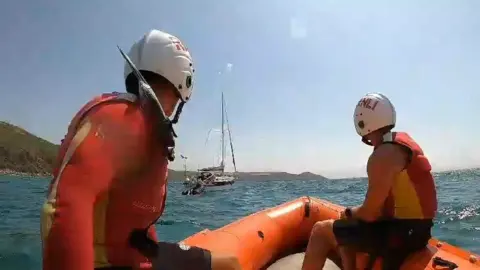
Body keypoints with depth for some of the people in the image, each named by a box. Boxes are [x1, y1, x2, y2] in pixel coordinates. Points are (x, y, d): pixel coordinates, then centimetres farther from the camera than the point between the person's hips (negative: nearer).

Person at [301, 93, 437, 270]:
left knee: (321, 231, -3)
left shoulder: (383, 156, -20)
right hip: (414, 229, 10)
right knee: (345, 231, 24)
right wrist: (354, 212, 11)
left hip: (400, 234, -10)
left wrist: (349, 213, 2)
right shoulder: (404, 141, 10)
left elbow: (370, 214, -18)